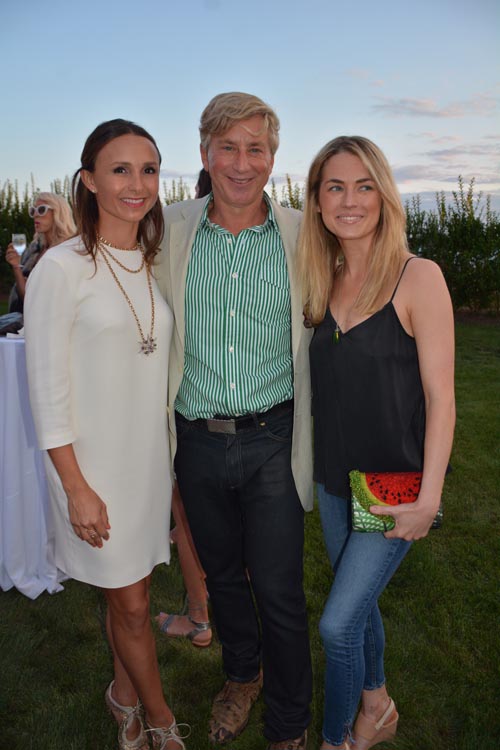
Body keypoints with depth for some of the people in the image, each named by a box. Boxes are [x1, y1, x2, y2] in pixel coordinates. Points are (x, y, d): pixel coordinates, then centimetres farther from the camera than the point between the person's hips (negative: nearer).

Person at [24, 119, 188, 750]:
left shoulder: (155, 265, 6)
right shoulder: (61, 268, -13)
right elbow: (47, 391, -13)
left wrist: (176, 458, 12)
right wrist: (76, 487, -13)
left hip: (150, 456, 5)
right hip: (93, 462, -5)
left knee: (130, 590, 18)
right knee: (130, 601, 9)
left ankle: (124, 693, 44)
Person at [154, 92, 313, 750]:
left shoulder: (303, 234, -3)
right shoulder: (170, 231, -1)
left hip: (272, 441, -2)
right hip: (197, 442, 2)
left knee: (279, 591, 6)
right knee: (221, 573, 20)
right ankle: (242, 676, 50)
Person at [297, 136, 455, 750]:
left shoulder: (418, 277, -15)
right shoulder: (322, 283, 2)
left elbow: (439, 395, -15)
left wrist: (428, 498, -16)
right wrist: (312, 465, 4)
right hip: (333, 480, 6)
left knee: (338, 623, -1)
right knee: (358, 603, 22)